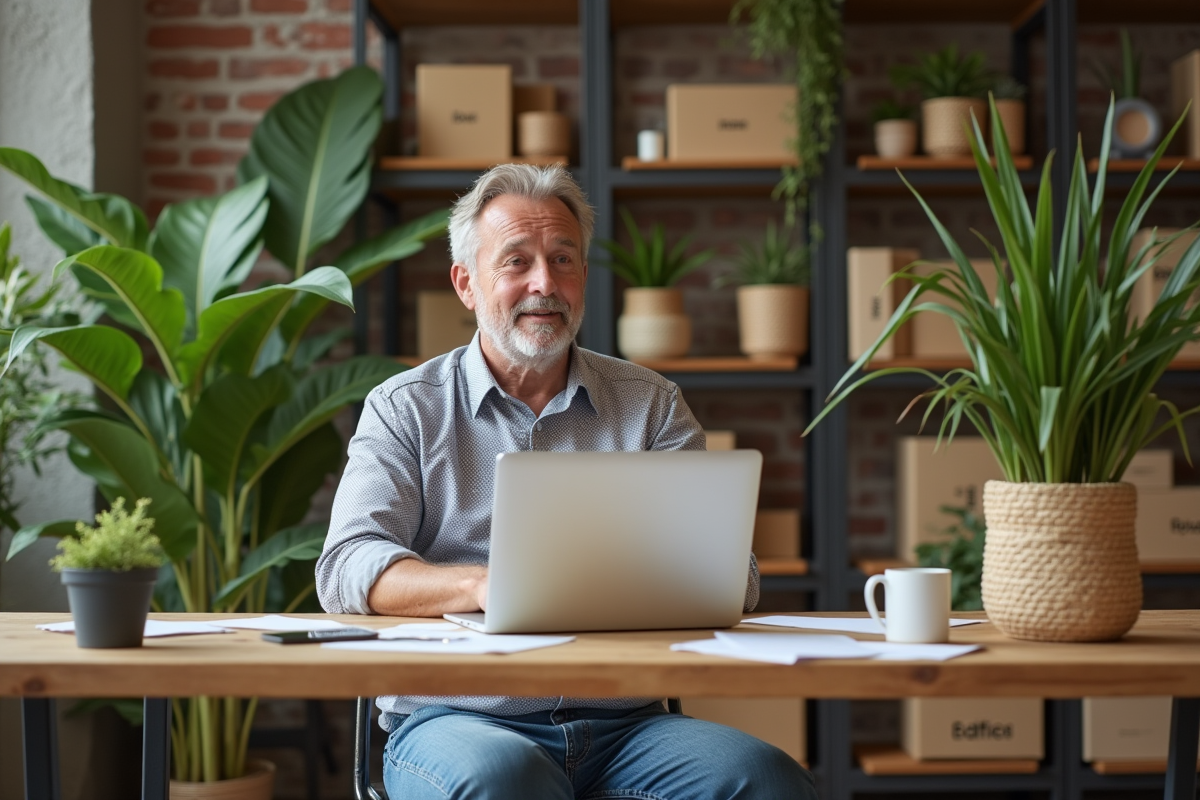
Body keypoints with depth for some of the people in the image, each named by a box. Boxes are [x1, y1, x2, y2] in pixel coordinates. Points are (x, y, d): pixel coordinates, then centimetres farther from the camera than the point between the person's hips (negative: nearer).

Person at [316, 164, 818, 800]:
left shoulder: (651, 404, 15)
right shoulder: (405, 408, 11)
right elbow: (348, 568, -3)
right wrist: (484, 586, -22)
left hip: (624, 719, 3)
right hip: (459, 718, -2)